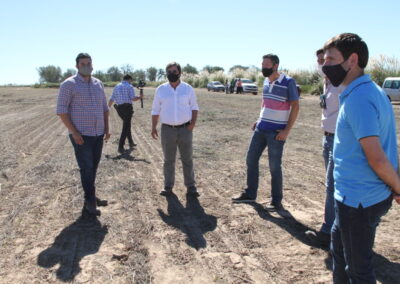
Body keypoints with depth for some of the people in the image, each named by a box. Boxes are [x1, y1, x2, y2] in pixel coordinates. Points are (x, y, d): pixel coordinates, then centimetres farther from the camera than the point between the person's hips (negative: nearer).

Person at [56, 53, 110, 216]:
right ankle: (90, 201, 4)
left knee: (93, 167, 13)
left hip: (98, 134, 6)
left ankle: (90, 196, 27)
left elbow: (104, 108, 17)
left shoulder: (98, 84, 9)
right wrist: (74, 132, -18)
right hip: (81, 135, -6)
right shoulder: (69, 84, -8)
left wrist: (106, 128, 9)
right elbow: (61, 111, -12)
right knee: (87, 168, -6)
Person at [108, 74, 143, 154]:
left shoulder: (117, 86, 12)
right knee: (125, 127, -3)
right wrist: (140, 97, 4)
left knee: (127, 124, 23)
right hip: (127, 108, -6)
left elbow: (111, 99, 7)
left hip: (119, 108, 6)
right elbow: (133, 98, -15)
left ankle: (131, 142, 31)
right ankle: (120, 147, -9)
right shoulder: (130, 87, -4)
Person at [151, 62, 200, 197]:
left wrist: (193, 122, -6)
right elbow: (155, 110, 6)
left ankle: (191, 186, 16)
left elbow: (194, 107, 8)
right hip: (167, 130, 0)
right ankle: (168, 187, 19)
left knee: (187, 159, 7)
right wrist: (153, 127, -1)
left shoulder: (188, 88, 2)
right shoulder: (161, 89, 2)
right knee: (168, 160, 9)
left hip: (185, 129, 0)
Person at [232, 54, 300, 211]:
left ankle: (276, 201, 17)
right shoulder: (266, 82, 9)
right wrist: (259, 120, 11)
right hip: (260, 129, 7)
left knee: (274, 167, 1)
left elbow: (295, 106, -11)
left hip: (276, 132, -7)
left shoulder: (288, 82, -11)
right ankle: (250, 194, 25)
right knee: (251, 160, 11)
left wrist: (287, 130, -16)